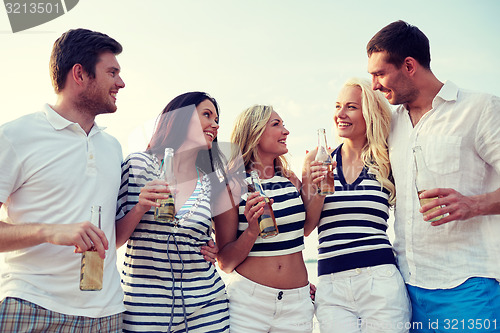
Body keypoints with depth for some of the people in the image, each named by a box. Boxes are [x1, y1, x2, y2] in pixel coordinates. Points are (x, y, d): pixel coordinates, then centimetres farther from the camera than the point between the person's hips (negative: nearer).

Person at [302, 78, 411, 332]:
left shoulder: (387, 163, 4)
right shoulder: (319, 160, 7)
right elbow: (305, 227, 5)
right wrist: (314, 191, -11)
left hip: (380, 282, -1)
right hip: (331, 286, 1)